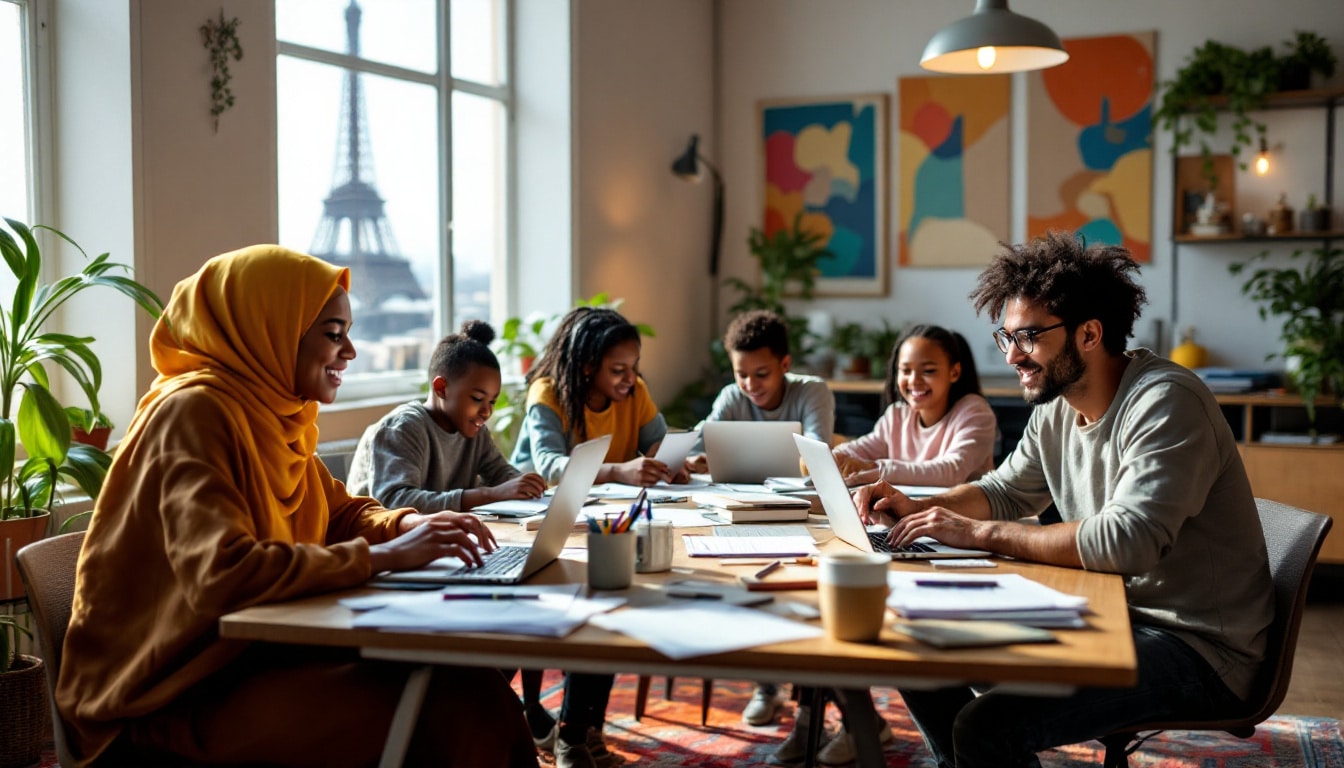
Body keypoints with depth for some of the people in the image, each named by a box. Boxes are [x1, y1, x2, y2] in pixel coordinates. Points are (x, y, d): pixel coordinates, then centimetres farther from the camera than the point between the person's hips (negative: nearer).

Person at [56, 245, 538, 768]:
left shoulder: (274, 413, 9)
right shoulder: (192, 412, -18)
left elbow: (342, 512, 20)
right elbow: (221, 575, -29)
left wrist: (410, 524, -2)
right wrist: (381, 557, -23)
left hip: (260, 652, 8)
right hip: (181, 697, -8)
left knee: (473, 681, -11)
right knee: (451, 708, -22)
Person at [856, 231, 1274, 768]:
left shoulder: (1165, 402, -21)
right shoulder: (1055, 408, 5)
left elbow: (1126, 541, -32)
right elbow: (1006, 492, 20)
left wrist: (982, 534, -25)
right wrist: (917, 509, 1)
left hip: (1197, 648, -8)